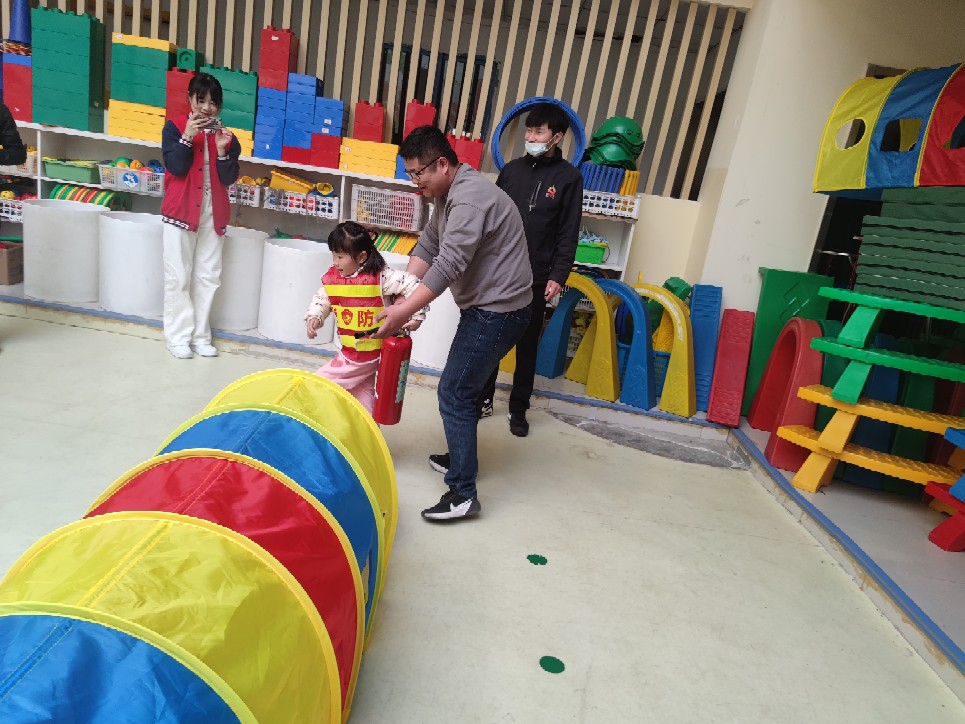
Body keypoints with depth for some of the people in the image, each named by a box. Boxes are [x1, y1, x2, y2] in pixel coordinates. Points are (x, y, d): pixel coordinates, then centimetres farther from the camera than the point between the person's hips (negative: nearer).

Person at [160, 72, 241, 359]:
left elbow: (229, 179, 0)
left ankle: (200, 335, 14)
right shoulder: (174, 127, 1)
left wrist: (223, 150, -14)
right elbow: (175, 167, -10)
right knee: (178, 276, -1)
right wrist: (187, 136, -17)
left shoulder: (226, 135, 8)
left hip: (213, 213, 3)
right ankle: (178, 335, 8)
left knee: (208, 276, 5)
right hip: (181, 210, -2)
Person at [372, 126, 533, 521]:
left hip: (496, 311, -10)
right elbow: (427, 247, 12)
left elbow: (450, 264, -29)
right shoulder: (450, 195, 14)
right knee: (462, 387, 19)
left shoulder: (469, 197, -20)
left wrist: (404, 311, -28)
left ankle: (463, 494, -2)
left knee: (454, 393, -9)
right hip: (486, 307, 10)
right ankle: (459, 458, 36)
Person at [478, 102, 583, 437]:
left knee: (527, 346, 7)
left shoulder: (569, 177, -1)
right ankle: (484, 399, 26)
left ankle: (518, 409, 21)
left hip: (536, 278, -3)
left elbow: (568, 234, -4)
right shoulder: (512, 169, 7)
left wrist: (557, 277, -11)